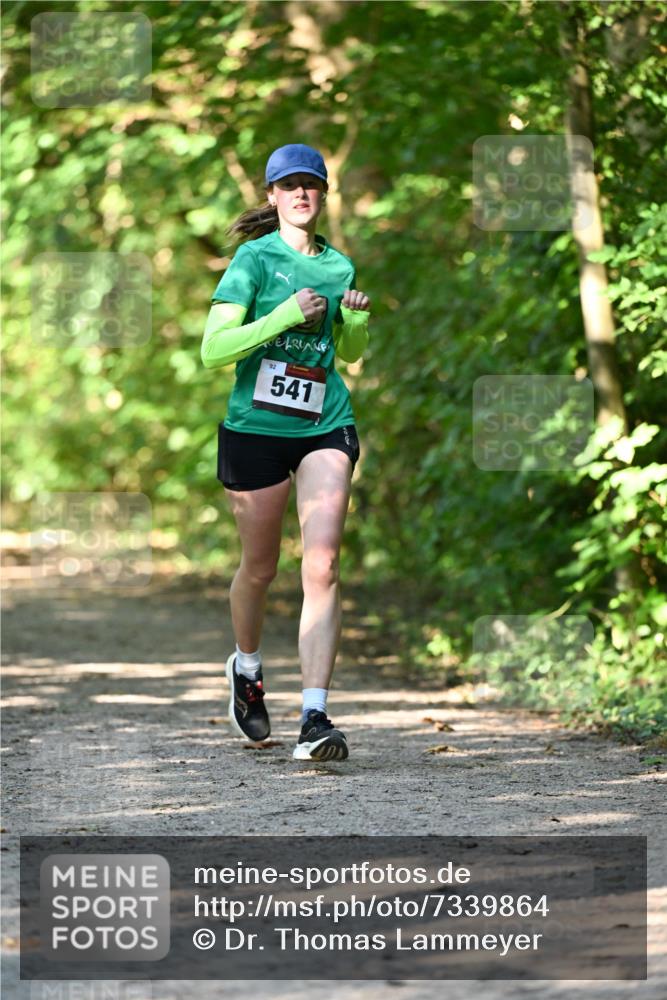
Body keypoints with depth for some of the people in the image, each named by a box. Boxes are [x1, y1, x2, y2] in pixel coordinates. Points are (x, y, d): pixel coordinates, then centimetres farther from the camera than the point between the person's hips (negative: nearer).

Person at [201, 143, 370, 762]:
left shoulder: (339, 266, 8)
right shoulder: (254, 258, -5)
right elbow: (212, 351, -13)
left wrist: (358, 319, 2)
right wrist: (285, 315, -20)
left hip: (325, 425, 2)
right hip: (255, 427, -2)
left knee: (322, 565, -14)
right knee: (260, 567, 11)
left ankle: (315, 716, -17)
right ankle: (246, 666, 42)